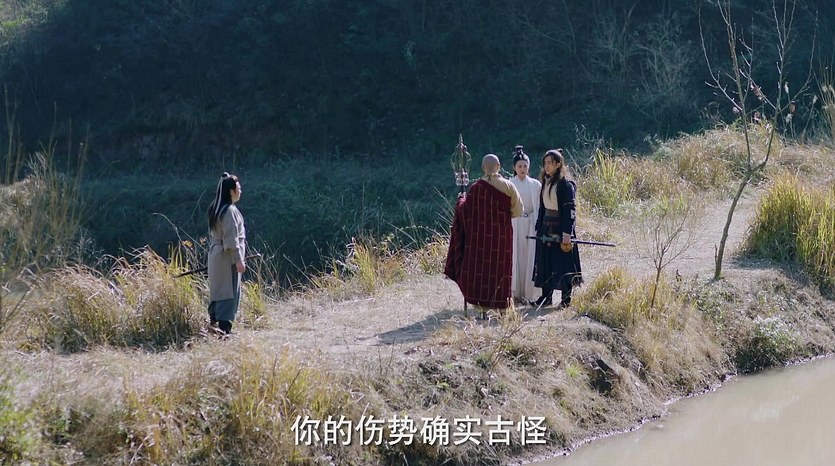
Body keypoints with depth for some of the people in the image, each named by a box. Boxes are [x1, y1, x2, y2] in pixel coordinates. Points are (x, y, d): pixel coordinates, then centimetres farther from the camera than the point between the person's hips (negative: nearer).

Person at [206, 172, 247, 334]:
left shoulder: (215, 209, 11)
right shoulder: (230, 211, -18)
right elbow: (231, 239, -20)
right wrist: (239, 260, -17)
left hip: (215, 255, 9)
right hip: (227, 258, -9)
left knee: (218, 290, 15)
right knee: (229, 292, -6)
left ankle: (214, 321, 20)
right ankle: (224, 327, -7)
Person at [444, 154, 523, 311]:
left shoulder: (476, 188, -9)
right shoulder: (508, 187, -5)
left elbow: (466, 211, -4)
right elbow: (517, 210, 0)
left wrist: (461, 199, 17)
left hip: (481, 236, -1)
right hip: (502, 237, 1)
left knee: (481, 269, 5)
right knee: (501, 269, 9)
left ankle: (482, 308, 2)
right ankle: (502, 307, 11)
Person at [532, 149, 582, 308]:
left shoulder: (566, 184, -12)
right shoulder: (546, 182, 11)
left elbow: (570, 210, -15)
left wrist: (567, 234, -19)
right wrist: (539, 228, 14)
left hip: (560, 227, -8)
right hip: (546, 228, 8)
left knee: (562, 263, -1)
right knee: (545, 263, 9)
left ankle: (566, 298, 8)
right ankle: (546, 296, 17)